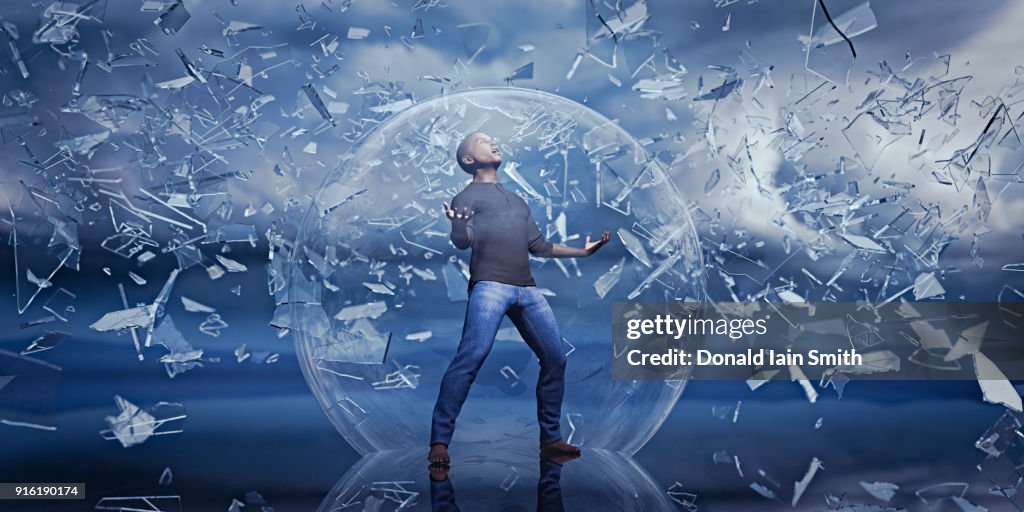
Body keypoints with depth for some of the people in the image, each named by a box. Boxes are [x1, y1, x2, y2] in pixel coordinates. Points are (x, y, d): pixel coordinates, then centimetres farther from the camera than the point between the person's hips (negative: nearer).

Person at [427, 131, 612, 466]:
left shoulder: (517, 201, 31)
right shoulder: (467, 196, 11)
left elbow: (539, 246, 30)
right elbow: (464, 241, -6)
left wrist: (582, 250, 28)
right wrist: (458, 225, -29)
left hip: (527, 289, 6)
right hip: (490, 285, -6)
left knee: (555, 359, 0)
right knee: (470, 359, -18)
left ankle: (550, 439, 10)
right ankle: (439, 442, -15)